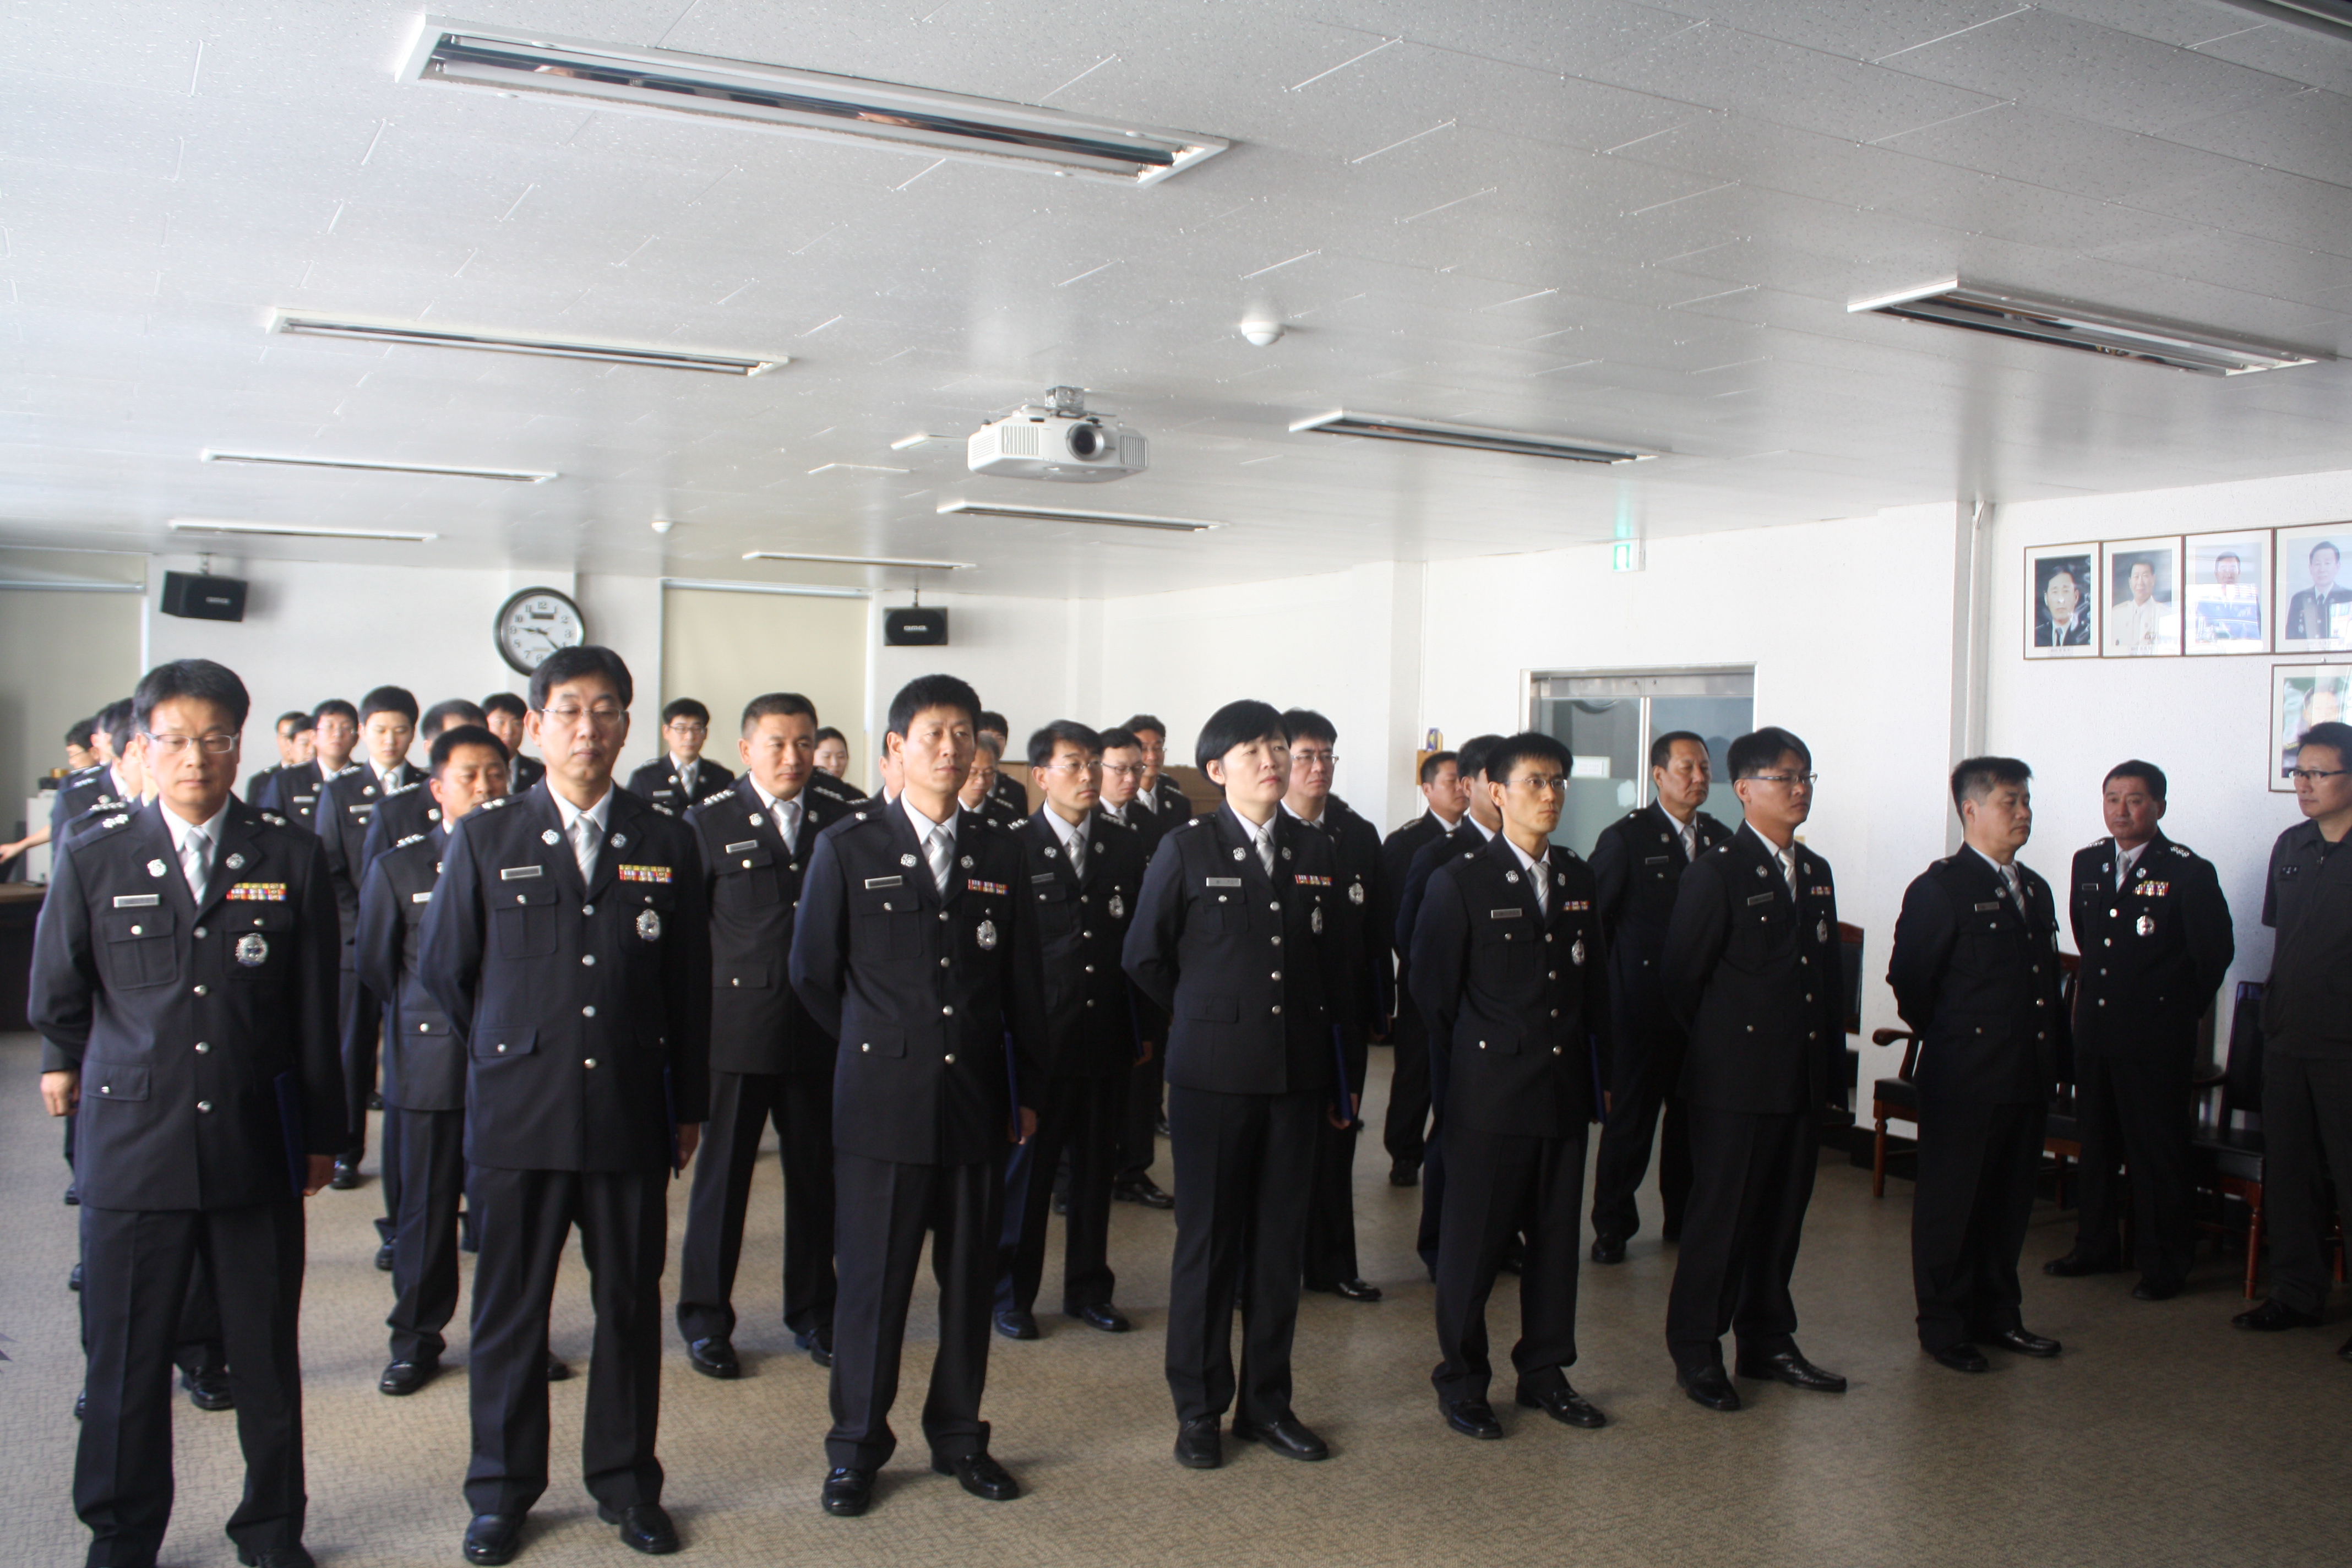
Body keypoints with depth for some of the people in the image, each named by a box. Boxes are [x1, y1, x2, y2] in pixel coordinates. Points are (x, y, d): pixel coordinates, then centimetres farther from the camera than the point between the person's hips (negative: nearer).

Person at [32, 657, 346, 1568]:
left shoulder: (292, 860, 2)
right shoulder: (92, 859, 1)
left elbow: (315, 1010, 5)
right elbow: (57, 991, 15)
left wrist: (320, 1134, 8)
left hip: (257, 1143, 0)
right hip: (132, 1143, 0)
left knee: (267, 1352, 9)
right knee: (126, 1355, 8)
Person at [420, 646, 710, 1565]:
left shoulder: (667, 844, 5)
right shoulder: (484, 838, 3)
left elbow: (689, 984, 8)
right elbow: (443, 971, 10)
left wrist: (689, 1106, 9)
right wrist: (508, 1058, 12)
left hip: (631, 1118, 1)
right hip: (516, 1117, -1)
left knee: (631, 1305, 9)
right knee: (508, 1309, 9)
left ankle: (627, 1482, 25)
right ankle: (502, 1491, 25)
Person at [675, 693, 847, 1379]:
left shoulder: (841, 822, 7)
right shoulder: (709, 821, 1)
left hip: (820, 1032, 2)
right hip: (735, 1031, -2)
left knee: (816, 1175, 10)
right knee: (722, 1174, 6)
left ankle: (813, 1311, 25)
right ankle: (706, 1320, 19)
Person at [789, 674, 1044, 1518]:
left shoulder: (999, 852, 8)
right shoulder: (847, 847, 0)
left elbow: (1021, 982, 12)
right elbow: (813, 973, 6)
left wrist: (1027, 1091, 13)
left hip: (976, 1101, 3)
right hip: (882, 1103, -3)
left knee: (971, 1281, 10)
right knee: (872, 1283, 4)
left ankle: (959, 1437, 26)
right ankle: (856, 1449, 20)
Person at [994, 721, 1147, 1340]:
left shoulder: (1126, 846, 6)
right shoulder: (1014, 848, -6)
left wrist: (1142, 1027, 5)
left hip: (1106, 1038, 4)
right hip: (1038, 1036, -4)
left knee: (1096, 1168, 13)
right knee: (1026, 1169, 7)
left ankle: (1089, 1289, 27)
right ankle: (1012, 1294, 21)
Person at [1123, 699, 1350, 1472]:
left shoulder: (1315, 853, 8)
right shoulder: (1187, 849, -3)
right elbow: (1144, 956, 4)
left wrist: (1337, 1075, 13)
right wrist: (1207, 1016, 9)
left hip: (1295, 1073, 4)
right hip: (1213, 1072, -3)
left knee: (1281, 1241, 9)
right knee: (1207, 1241, 4)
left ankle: (1267, 1402, 22)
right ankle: (1198, 1409, 16)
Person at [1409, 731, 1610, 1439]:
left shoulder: (1578, 879, 10)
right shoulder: (1460, 882, -6)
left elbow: (1593, 985, 14)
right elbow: (1434, 996, -5)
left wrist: (1603, 1074, 9)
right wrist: (1445, 1093, -5)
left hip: (1565, 1094, 5)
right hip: (1490, 1096, -5)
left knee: (1558, 1236, 13)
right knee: (1473, 1243, 3)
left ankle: (1545, 1372, 28)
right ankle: (1461, 1382, 18)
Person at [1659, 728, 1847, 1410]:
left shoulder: (1816, 873, 13)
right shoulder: (1717, 872, -9)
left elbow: (1829, 972, 18)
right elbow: (1681, 977, -8)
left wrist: (1831, 1056, 11)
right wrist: (1718, 1047, 0)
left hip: (1803, 1081, 7)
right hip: (1736, 1081, -7)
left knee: (1783, 1214, 14)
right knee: (1721, 1215, 0)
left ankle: (1767, 1342, 28)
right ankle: (1696, 1352, 12)